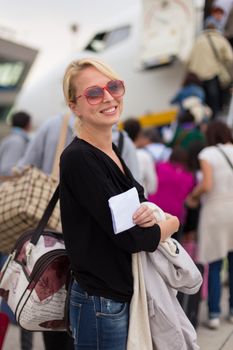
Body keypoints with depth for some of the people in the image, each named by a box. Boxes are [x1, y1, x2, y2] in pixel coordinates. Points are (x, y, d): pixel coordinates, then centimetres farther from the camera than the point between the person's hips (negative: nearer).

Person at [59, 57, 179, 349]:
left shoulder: (112, 152, 6)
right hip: (102, 306, -8)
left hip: (126, 295, 8)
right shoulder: (77, 158, -20)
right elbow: (130, 238, -22)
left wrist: (150, 217, -11)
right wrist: (173, 222, -3)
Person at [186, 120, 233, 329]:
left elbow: (206, 185, -16)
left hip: (215, 210, -3)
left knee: (214, 266, 3)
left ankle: (214, 314, 6)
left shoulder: (207, 154, -5)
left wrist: (193, 196, 1)